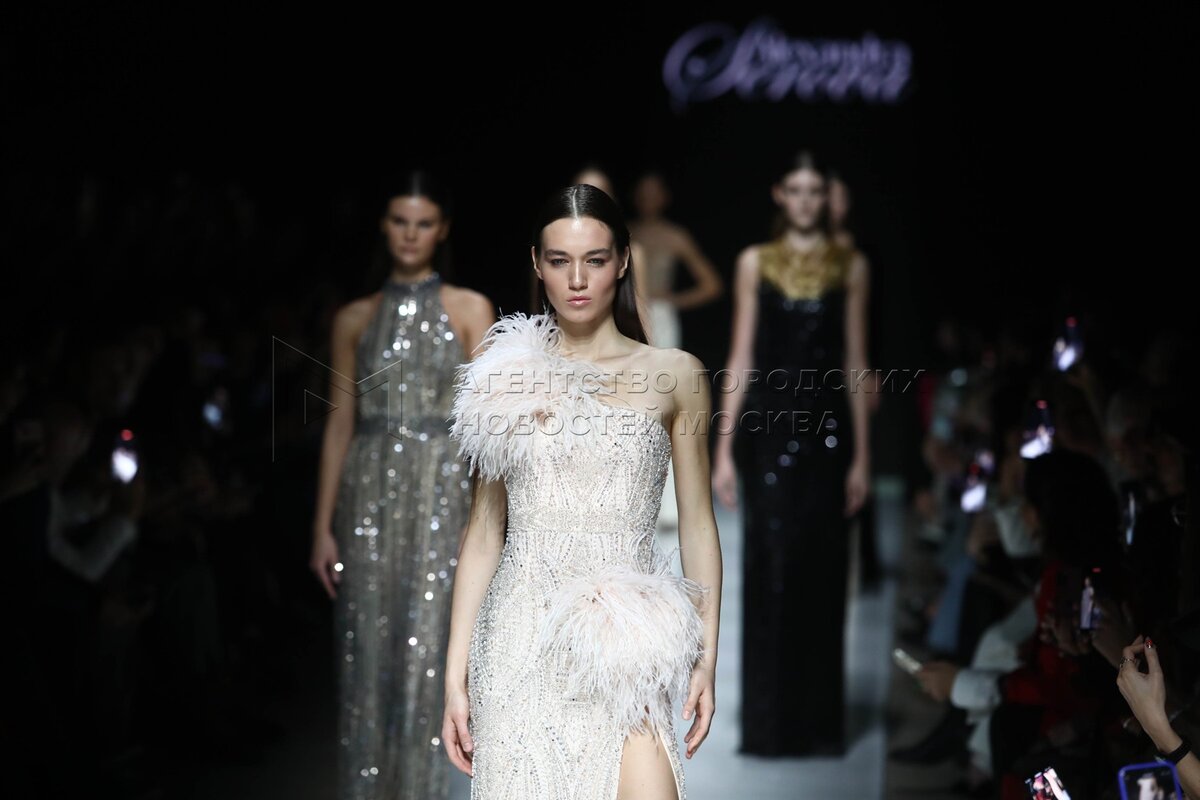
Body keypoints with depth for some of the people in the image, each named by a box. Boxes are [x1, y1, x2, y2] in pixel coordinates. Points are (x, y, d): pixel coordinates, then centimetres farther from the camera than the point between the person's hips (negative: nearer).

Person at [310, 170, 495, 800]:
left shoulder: (469, 310, 5)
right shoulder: (354, 319, 10)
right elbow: (340, 424, 9)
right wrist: (323, 525, 3)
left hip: (439, 491, -2)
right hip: (368, 493, 2)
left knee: (421, 656, -5)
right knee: (366, 660, 2)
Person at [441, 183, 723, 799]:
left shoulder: (674, 376, 5)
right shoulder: (508, 376, 8)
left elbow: (697, 525, 8)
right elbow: (484, 531, 10)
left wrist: (707, 656, 0)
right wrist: (456, 676, 6)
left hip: (625, 641, -1)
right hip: (523, 635, 1)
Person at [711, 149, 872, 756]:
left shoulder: (850, 266, 7)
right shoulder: (755, 262, 6)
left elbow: (855, 363, 6)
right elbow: (741, 358, 4)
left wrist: (861, 455, 2)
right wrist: (724, 448, -2)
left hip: (827, 426, 1)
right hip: (767, 424, 0)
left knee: (822, 571, 2)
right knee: (769, 569, -1)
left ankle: (818, 720, 12)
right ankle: (768, 721, 8)